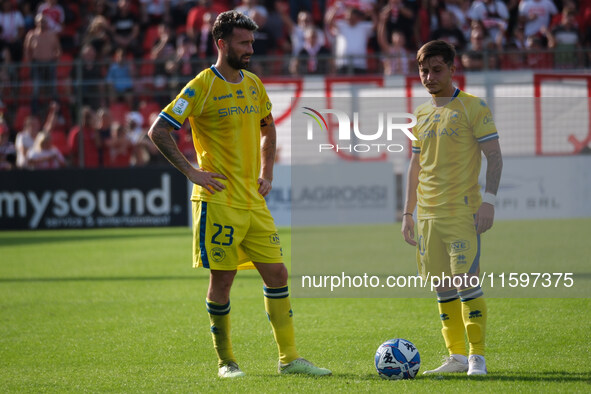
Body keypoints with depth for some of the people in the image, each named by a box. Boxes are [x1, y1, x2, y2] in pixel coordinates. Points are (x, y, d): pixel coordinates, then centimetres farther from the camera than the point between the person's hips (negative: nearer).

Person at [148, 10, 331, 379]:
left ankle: (290, 358, 8)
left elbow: (267, 128, 28)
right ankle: (226, 360, 12)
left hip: (254, 202, 6)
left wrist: (267, 173, 16)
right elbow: (158, 131, -12)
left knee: (277, 273, 3)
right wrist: (191, 171, -14)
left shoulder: (254, 84, 11)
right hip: (219, 200, -6)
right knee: (222, 279, -1)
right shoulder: (203, 86, -9)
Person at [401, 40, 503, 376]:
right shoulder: (421, 115, 15)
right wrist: (408, 212, 16)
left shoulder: (473, 108, -3)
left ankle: (477, 357, -7)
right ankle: (457, 357, 11)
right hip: (428, 215, 6)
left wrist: (489, 201, -16)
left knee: (466, 282, -13)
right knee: (443, 287, 6)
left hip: (462, 211, -6)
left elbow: (495, 157, -6)